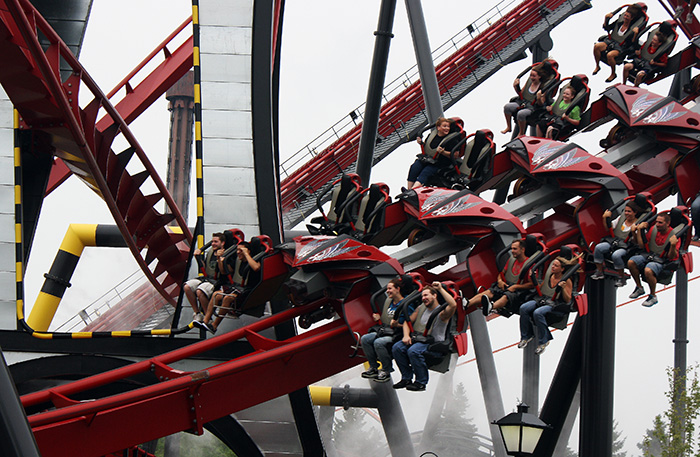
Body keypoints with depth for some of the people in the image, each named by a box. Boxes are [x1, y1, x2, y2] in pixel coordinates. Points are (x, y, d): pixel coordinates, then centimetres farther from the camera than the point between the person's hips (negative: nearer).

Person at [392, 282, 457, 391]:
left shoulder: (442, 312, -5)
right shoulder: (421, 308, 17)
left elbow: (453, 305, -27)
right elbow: (407, 321, 19)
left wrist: (440, 289, -22)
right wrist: (406, 335, -1)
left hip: (434, 344, -7)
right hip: (417, 340, 7)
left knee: (413, 351, -34)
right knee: (397, 347, -16)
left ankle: (421, 382, -19)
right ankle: (407, 378, -5)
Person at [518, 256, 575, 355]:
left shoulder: (567, 281, -4)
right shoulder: (549, 276, 13)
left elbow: (568, 300, -6)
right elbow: (540, 290, 23)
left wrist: (563, 288, -22)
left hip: (556, 304, -6)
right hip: (543, 300, 6)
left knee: (538, 313, -36)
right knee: (523, 308, -21)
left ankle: (543, 341, -20)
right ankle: (526, 336, -6)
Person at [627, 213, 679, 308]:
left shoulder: (673, 235, -11)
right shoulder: (654, 229, 5)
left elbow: (671, 257, -14)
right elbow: (641, 244, 11)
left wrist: (673, 245, -32)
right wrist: (638, 230, 3)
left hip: (660, 260, -6)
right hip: (648, 254, 6)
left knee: (648, 270, -36)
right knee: (631, 262, -18)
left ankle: (653, 296, -12)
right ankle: (639, 288, 4)